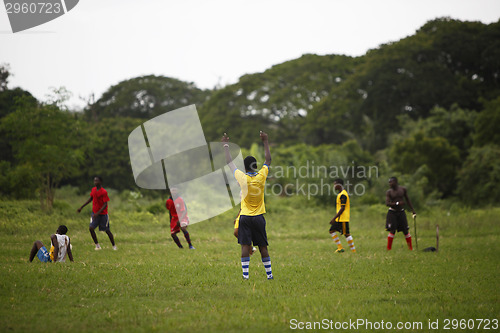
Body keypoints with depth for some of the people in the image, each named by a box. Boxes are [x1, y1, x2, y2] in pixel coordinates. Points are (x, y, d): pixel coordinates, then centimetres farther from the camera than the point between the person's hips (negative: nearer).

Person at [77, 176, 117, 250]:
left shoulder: (104, 192, -18)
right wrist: (81, 207, 18)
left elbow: (105, 204, -20)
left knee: (107, 230, 3)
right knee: (91, 228, -10)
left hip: (103, 214, -5)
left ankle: (114, 246, 20)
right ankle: (97, 245, 0)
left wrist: (98, 213, -29)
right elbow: (90, 199, 17)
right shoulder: (93, 190, 2)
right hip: (94, 213, 5)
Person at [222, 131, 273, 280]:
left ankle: (245, 274, -10)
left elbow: (230, 162, 6)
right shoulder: (261, 176, -4)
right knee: (263, 246, 5)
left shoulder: (242, 177, -7)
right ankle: (269, 273, 6)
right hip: (259, 217, 1)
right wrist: (265, 142, 20)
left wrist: (225, 145, 18)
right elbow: (268, 160, 12)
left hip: (245, 217, -1)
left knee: (245, 246, -4)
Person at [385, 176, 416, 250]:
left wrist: (413, 210, 12)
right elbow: (387, 203, -14)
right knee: (392, 231, -8)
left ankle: (411, 248, 9)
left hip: (401, 212, 2)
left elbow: (407, 200, 12)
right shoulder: (389, 192, -4)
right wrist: (397, 203, -28)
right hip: (392, 212, -2)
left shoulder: (403, 189, 2)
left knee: (406, 231, 1)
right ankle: (389, 249, -3)